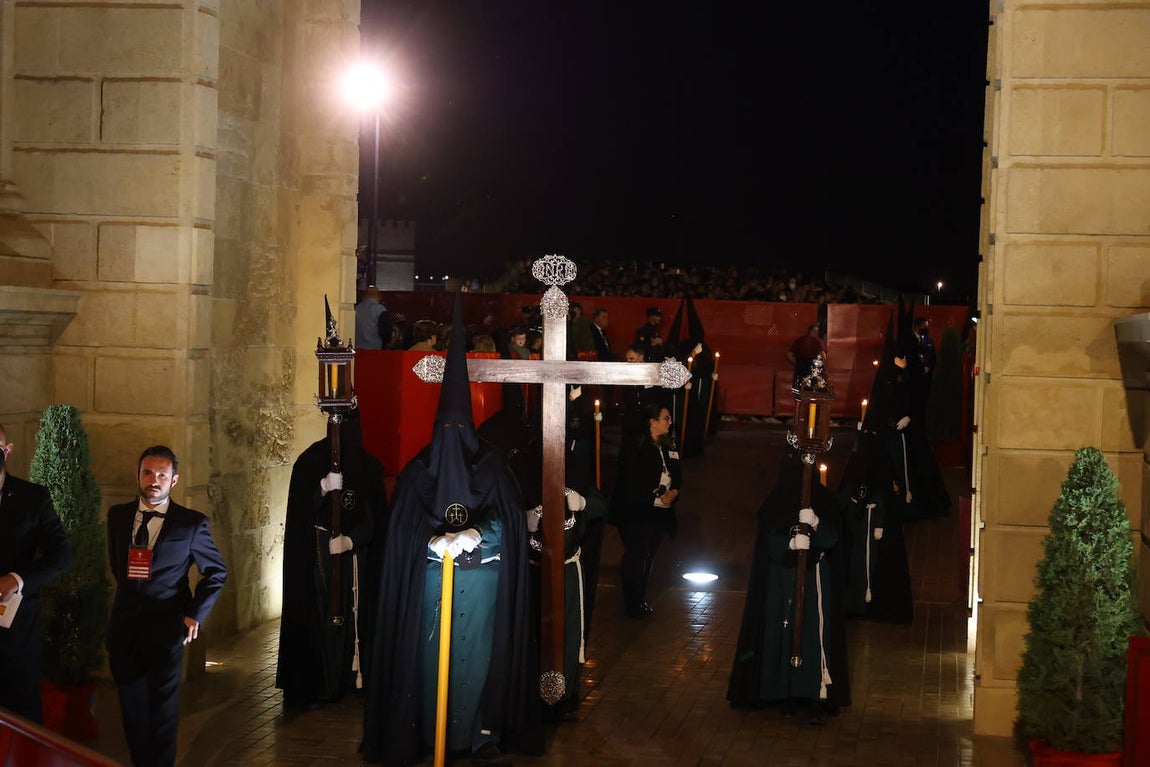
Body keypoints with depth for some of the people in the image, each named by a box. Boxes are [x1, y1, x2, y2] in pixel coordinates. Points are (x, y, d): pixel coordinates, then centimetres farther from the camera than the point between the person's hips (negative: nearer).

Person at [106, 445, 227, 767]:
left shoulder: (192, 523, -5)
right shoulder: (118, 516, 6)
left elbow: (217, 571, 5)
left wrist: (196, 614, -2)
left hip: (166, 629, -3)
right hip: (124, 627, 3)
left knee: (163, 710, 5)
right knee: (132, 707, 10)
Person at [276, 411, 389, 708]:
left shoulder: (369, 466, 3)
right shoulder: (310, 461, -2)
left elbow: (378, 515, 2)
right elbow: (299, 509, -7)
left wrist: (351, 539, -12)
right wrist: (323, 488, -23)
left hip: (356, 556, 2)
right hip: (316, 556, -2)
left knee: (351, 613, 0)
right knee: (317, 614, -7)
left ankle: (348, 679, 9)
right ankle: (313, 684, -2)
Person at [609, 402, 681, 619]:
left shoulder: (668, 445, 14)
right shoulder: (633, 442, -10)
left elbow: (676, 473, 15)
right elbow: (630, 476, -17)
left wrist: (674, 491, -6)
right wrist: (655, 492, -18)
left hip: (661, 511, 7)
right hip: (636, 510, -7)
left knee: (650, 555, 12)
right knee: (636, 554, -6)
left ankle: (641, 599, 23)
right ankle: (632, 604, 3)